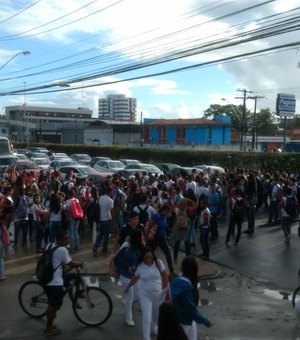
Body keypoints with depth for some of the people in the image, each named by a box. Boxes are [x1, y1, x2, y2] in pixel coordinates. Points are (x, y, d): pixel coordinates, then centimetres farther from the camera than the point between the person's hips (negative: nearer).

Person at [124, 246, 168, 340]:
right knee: (146, 318, -6)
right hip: (145, 295, -2)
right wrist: (128, 287, 17)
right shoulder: (140, 266, -14)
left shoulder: (159, 263, -15)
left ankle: (154, 327, 55)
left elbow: (165, 277, -5)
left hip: (158, 294, 2)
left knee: (156, 314, 24)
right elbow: (135, 278, 4)